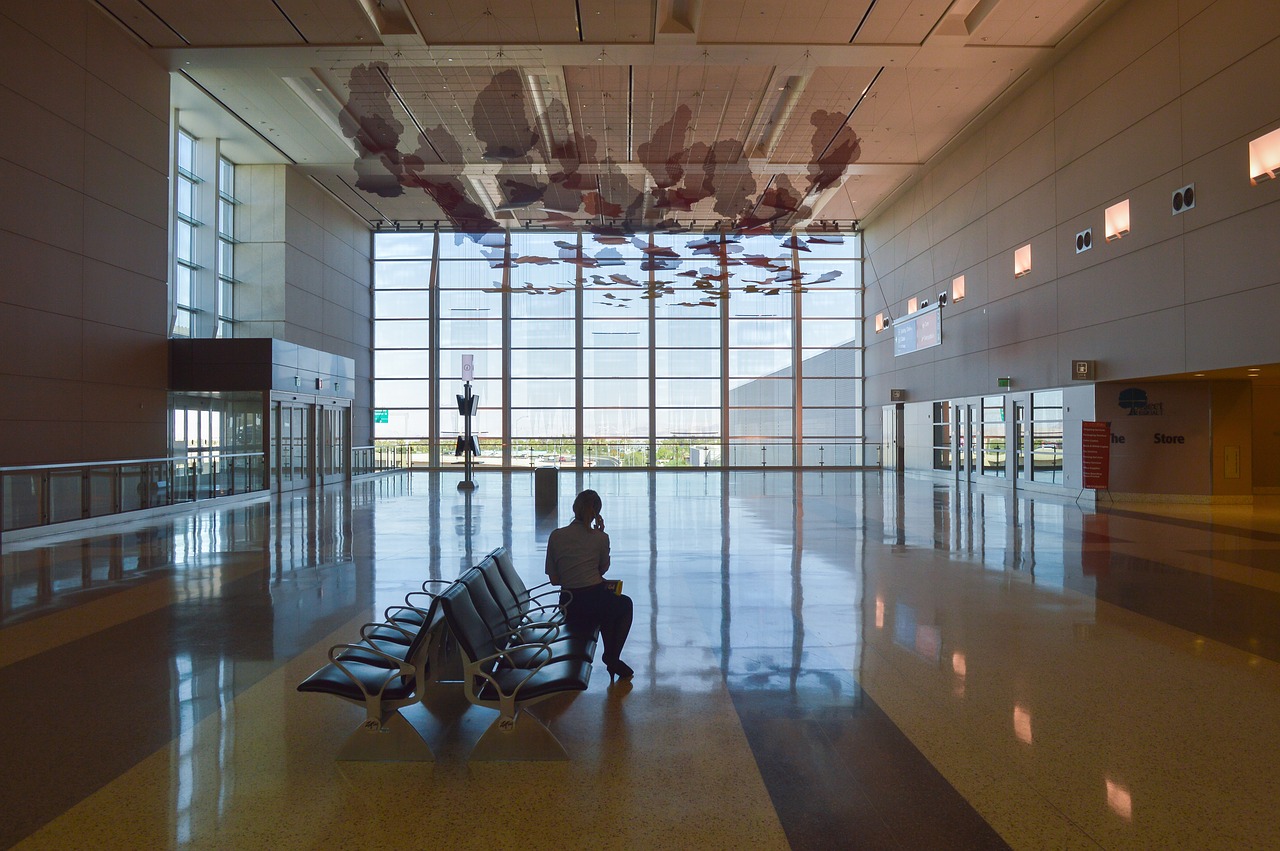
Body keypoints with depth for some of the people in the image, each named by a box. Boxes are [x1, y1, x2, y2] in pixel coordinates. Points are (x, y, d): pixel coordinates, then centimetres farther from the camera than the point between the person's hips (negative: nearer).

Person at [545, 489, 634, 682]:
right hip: (596, 602, -4)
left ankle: (611, 659, 35)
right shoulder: (600, 538, -5)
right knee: (626, 604, 31)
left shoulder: (556, 536, 0)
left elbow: (554, 579, 4)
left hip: (570, 609, 4)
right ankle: (612, 658, 23)